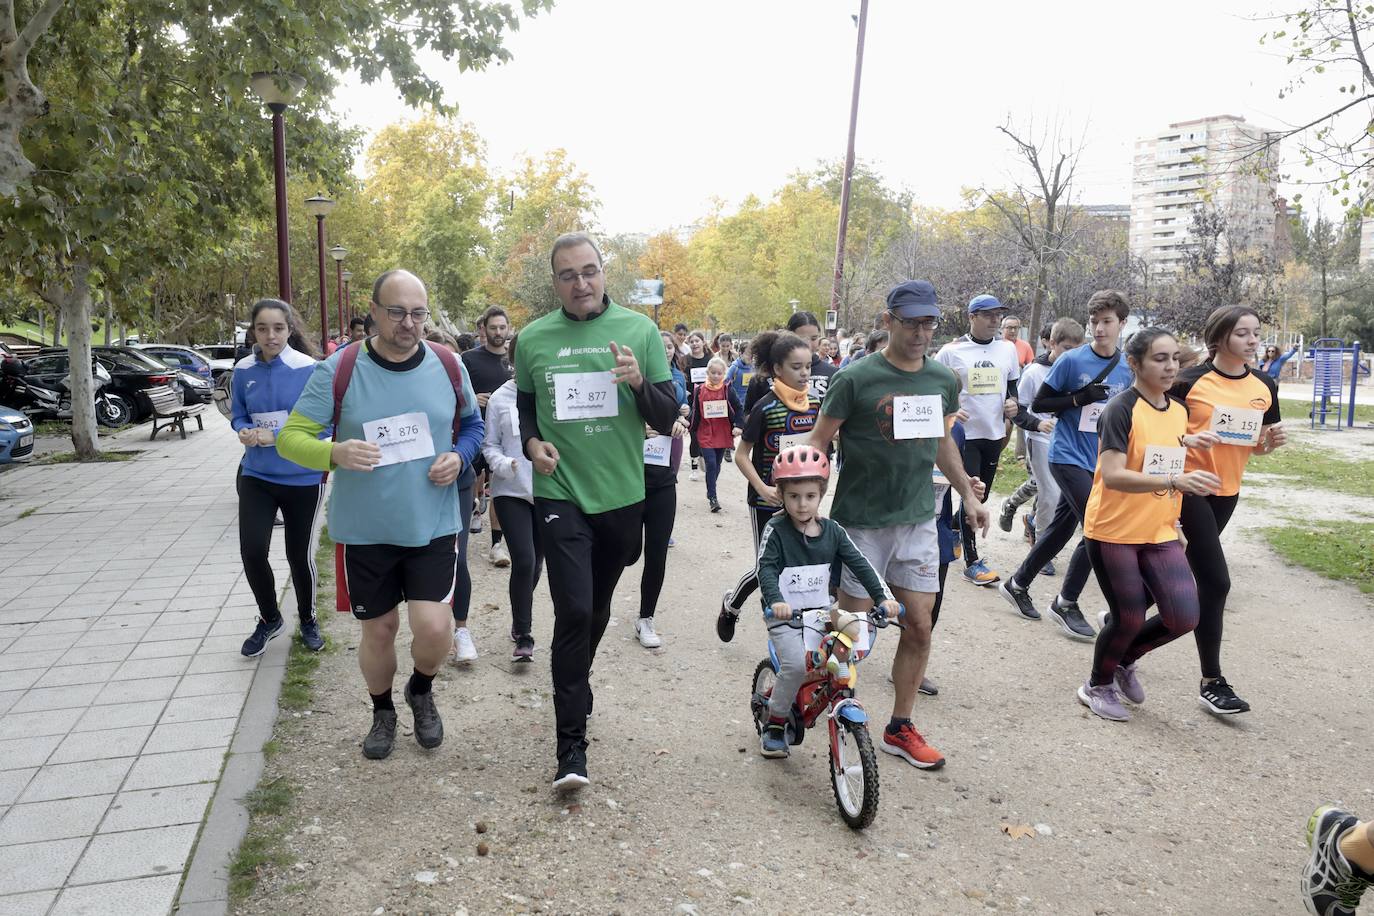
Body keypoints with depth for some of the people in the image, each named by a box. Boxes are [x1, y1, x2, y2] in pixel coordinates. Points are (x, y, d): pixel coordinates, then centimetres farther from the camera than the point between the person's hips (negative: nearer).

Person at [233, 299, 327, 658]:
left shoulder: (308, 369, -13)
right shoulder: (243, 370, -1)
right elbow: (238, 416, 10)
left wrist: (274, 436, -22)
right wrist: (246, 433, -13)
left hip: (303, 478, -3)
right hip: (257, 475, 3)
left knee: (299, 555, 8)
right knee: (252, 552, -4)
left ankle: (308, 621, 33)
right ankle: (269, 618, 23)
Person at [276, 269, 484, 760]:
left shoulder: (448, 365, -2)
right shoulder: (339, 369, -9)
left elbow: (471, 423, 14)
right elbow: (290, 437, -6)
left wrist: (459, 457, -8)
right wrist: (335, 453, -27)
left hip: (433, 525, 1)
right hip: (365, 530, 0)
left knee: (433, 626, -10)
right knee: (378, 629, 12)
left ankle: (422, 691, 26)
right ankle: (382, 711, 41)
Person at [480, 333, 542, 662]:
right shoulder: (500, 398, -2)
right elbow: (489, 445, 3)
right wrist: (503, 464, -15)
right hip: (511, 491, -2)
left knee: (536, 561, 14)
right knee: (523, 560, -12)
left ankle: (520, 622, 37)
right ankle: (523, 635, 2)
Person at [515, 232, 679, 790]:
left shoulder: (639, 330, -2)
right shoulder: (533, 339, -1)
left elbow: (667, 419, -2)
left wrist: (640, 382, -22)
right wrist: (532, 443, -6)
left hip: (622, 497, 2)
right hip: (561, 494, -2)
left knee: (598, 608, 19)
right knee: (574, 611, -12)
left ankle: (574, 690, 46)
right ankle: (572, 743, -2)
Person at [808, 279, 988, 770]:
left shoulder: (943, 379, 4)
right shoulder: (855, 378, -12)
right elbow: (818, 444, -6)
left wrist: (968, 494, 18)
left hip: (918, 519, 5)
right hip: (861, 521, -4)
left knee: (919, 626, 5)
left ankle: (900, 728, 20)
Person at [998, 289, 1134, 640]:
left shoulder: (1127, 369, 4)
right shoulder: (1072, 360, -9)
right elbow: (1038, 404, -6)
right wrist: (1079, 398, -19)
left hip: (1099, 463, 6)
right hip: (1068, 456, -6)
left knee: (1061, 529, 13)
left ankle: (1017, 584, 30)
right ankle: (1066, 603, 4)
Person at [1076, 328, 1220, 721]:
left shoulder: (1179, 411, 7)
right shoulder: (1121, 409, -16)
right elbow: (1112, 475, -25)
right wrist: (1176, 480, -33)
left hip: (1160, 533, 6)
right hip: (1113, 532, -6)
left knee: (1184, 617, -4)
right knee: (1130, 619, 2)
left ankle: (1124, 657, 27)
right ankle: (1098, 686, 31)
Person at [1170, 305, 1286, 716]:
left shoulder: (1265, 387, 4)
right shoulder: (1191, 382, -12)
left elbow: (1258, 446, 13)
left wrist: (1273, 440, -8)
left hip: (1227, 491, 6)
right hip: (1189, 486, -6)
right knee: (1216, 580, -10)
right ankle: (1211, 683, 0)